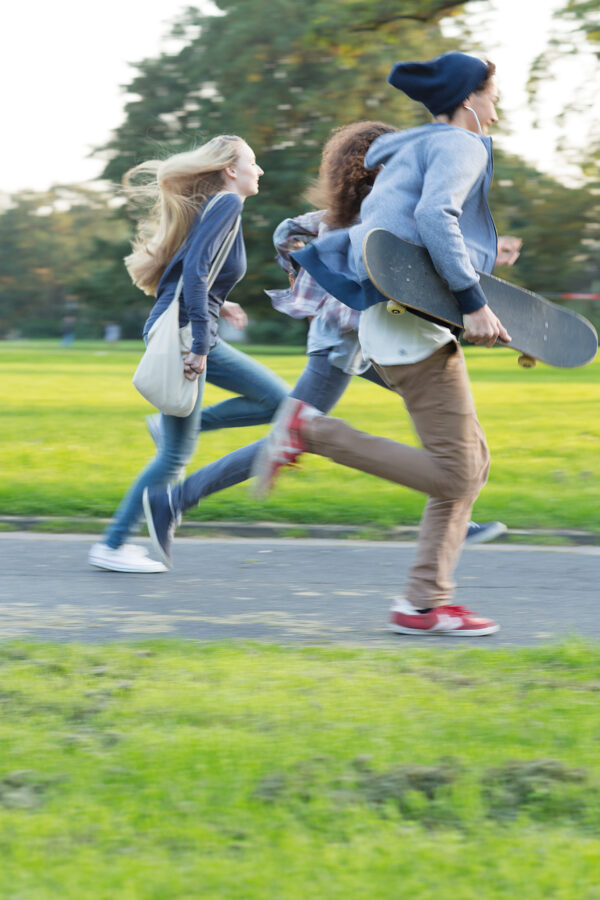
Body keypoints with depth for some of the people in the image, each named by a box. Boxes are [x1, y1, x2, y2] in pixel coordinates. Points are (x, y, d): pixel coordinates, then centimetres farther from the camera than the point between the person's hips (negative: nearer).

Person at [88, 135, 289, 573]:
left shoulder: (217, 206, 17)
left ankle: (191, 422, 10)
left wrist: (216, 305, 14)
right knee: (177, 453, -3)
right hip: (180, 334, -9)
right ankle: (112, 546, 4)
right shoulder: (227, 203, -11)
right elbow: (195, 269, -23)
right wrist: (199, 346, -24)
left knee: (280, 401, 8)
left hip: (199, 336, 9)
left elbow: (180, 272, 20)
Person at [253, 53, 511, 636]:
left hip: (389, 324, 10)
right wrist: (473, 302, -23)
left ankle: (423, 604, 4)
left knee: (471, 462, 9)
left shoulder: (408, 152, 24)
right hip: (413, 324, -10)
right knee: (452, 473, -12)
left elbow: (368, 235, 23)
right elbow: (435, 215, -22)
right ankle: (310, 431, -11)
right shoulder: (460, 145, -4)